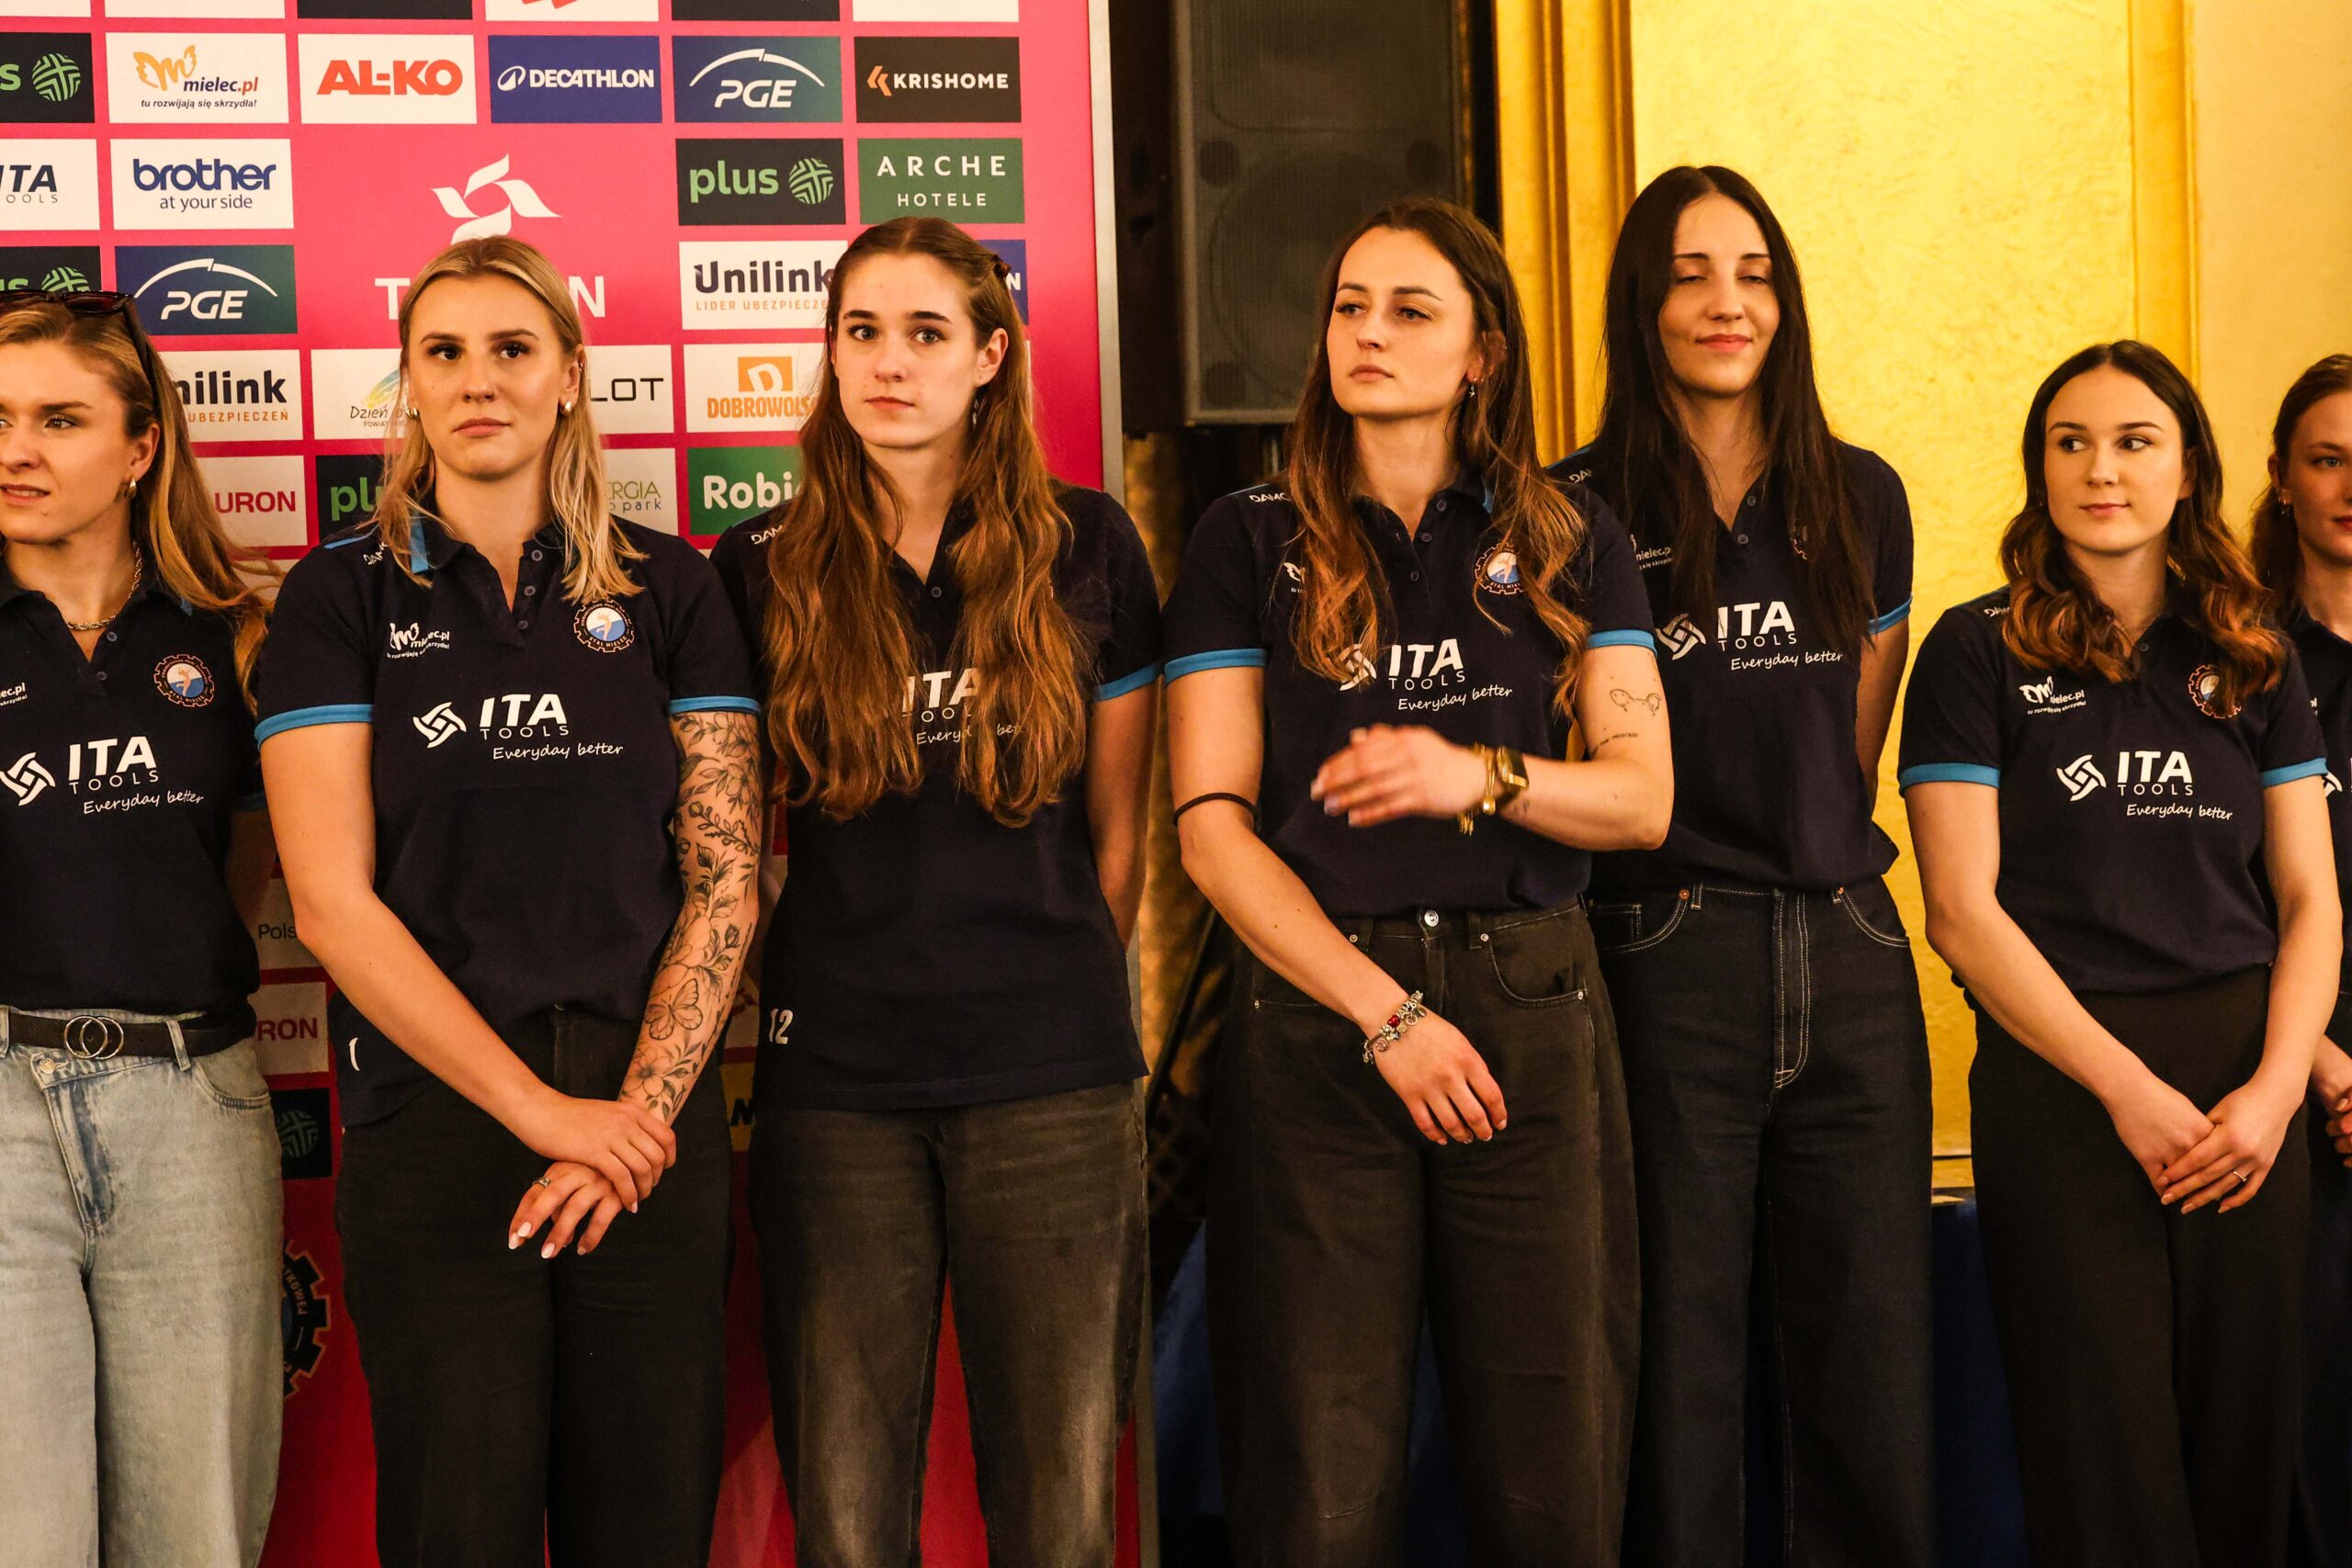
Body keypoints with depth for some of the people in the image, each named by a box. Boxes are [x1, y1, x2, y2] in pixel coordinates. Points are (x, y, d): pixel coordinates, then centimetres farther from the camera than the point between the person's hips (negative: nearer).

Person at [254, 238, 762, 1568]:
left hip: (653, 1121, 2)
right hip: (434, 1131, -1)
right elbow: (332, 901, -5)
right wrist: (542, 1109, -11)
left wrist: (637, 1114, -9)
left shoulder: (668, 588, 7)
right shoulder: (343, 595, 3)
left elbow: (725, 879, 3)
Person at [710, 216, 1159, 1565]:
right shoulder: (765, 574, 5)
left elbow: (1118, 827, 10)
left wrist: (1061, 995, 11)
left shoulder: (1086, 548, 5)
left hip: (1053, 1092, 0)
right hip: (836, 1090, 1)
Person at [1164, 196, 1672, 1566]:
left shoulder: (1569, 540, 12)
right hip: (1316, 1011, -1)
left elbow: (1642, 797, 7)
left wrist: (1480, 774, -13)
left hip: (1531, 1009, 1)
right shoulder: (1252, 543, 7)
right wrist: (1385, 1014, -8)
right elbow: (1212, 826, 0)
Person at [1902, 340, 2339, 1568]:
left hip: (2247, 1072, 3)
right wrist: (2128, 1087, -12)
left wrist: (2275, 1089, -7)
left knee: (2243, 1439, 8)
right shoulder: (1977, 653, 0)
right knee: (2104, 1458, 0)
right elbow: (1962, 911, -6)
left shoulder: (2253, 662, 11)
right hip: (2059, 1075, -3)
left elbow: (2309, 901, 9)